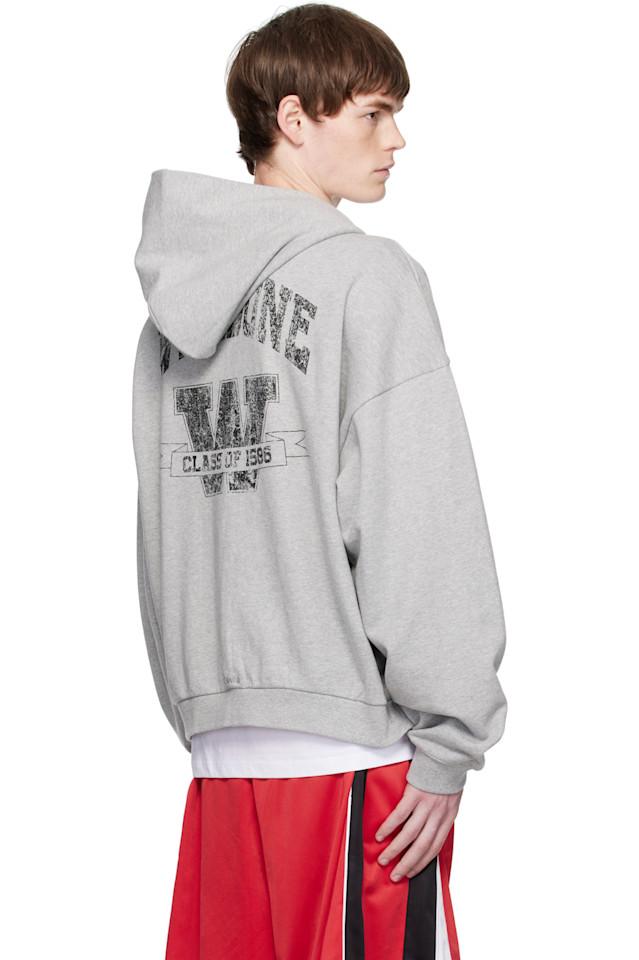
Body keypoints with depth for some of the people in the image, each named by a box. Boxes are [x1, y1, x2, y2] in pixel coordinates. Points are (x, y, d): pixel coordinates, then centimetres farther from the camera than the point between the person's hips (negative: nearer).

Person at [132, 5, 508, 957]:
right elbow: (424, 525, -12)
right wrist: (449, 742, -8)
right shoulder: (368, 277, -6)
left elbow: (160, 535, 13)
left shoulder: (177, 298, 13)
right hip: (352, 741, -7)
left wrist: (198, 709, 15)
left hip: (221, 745, 7)